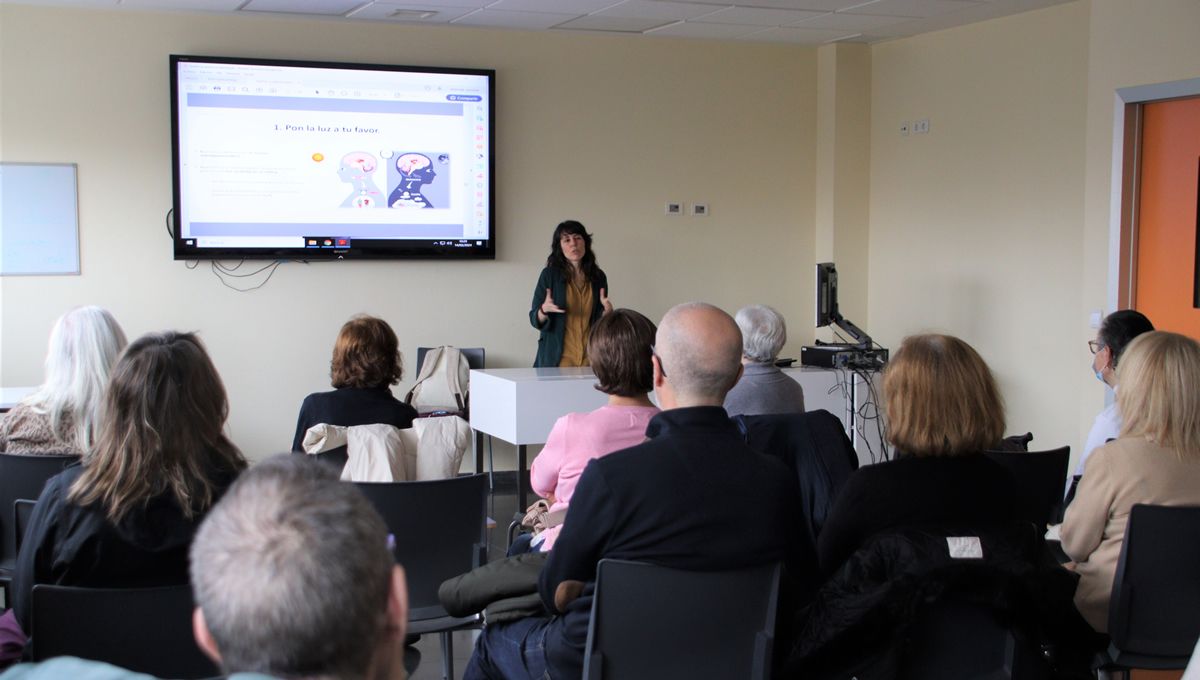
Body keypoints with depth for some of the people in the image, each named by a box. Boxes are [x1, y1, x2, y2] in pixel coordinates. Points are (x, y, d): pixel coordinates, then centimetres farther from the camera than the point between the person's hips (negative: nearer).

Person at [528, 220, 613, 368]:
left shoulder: (598, 277, 6)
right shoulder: (550, 274, -4)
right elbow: (535, 320, -2)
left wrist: (607, 311, -8)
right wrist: (544, 310, -23)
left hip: (589, 356, 3)